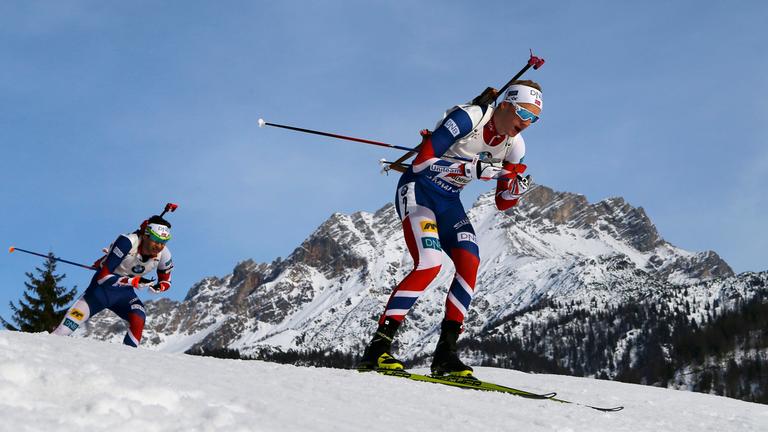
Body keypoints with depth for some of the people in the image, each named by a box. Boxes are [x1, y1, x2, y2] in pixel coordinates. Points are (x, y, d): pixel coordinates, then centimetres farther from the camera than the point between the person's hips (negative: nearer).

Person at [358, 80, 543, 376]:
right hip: (417, 189, -7)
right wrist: (472, 168, -31)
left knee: (470, 263, -16)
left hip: (449, 202, 7)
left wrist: (517, 189, -16)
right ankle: (378, 347, -23)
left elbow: (502, 203, 7)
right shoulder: (467, 118, -21)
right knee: (430, 264, -26)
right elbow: (421, 163, -25)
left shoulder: (514, 146, 0)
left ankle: (446, 352, -11)